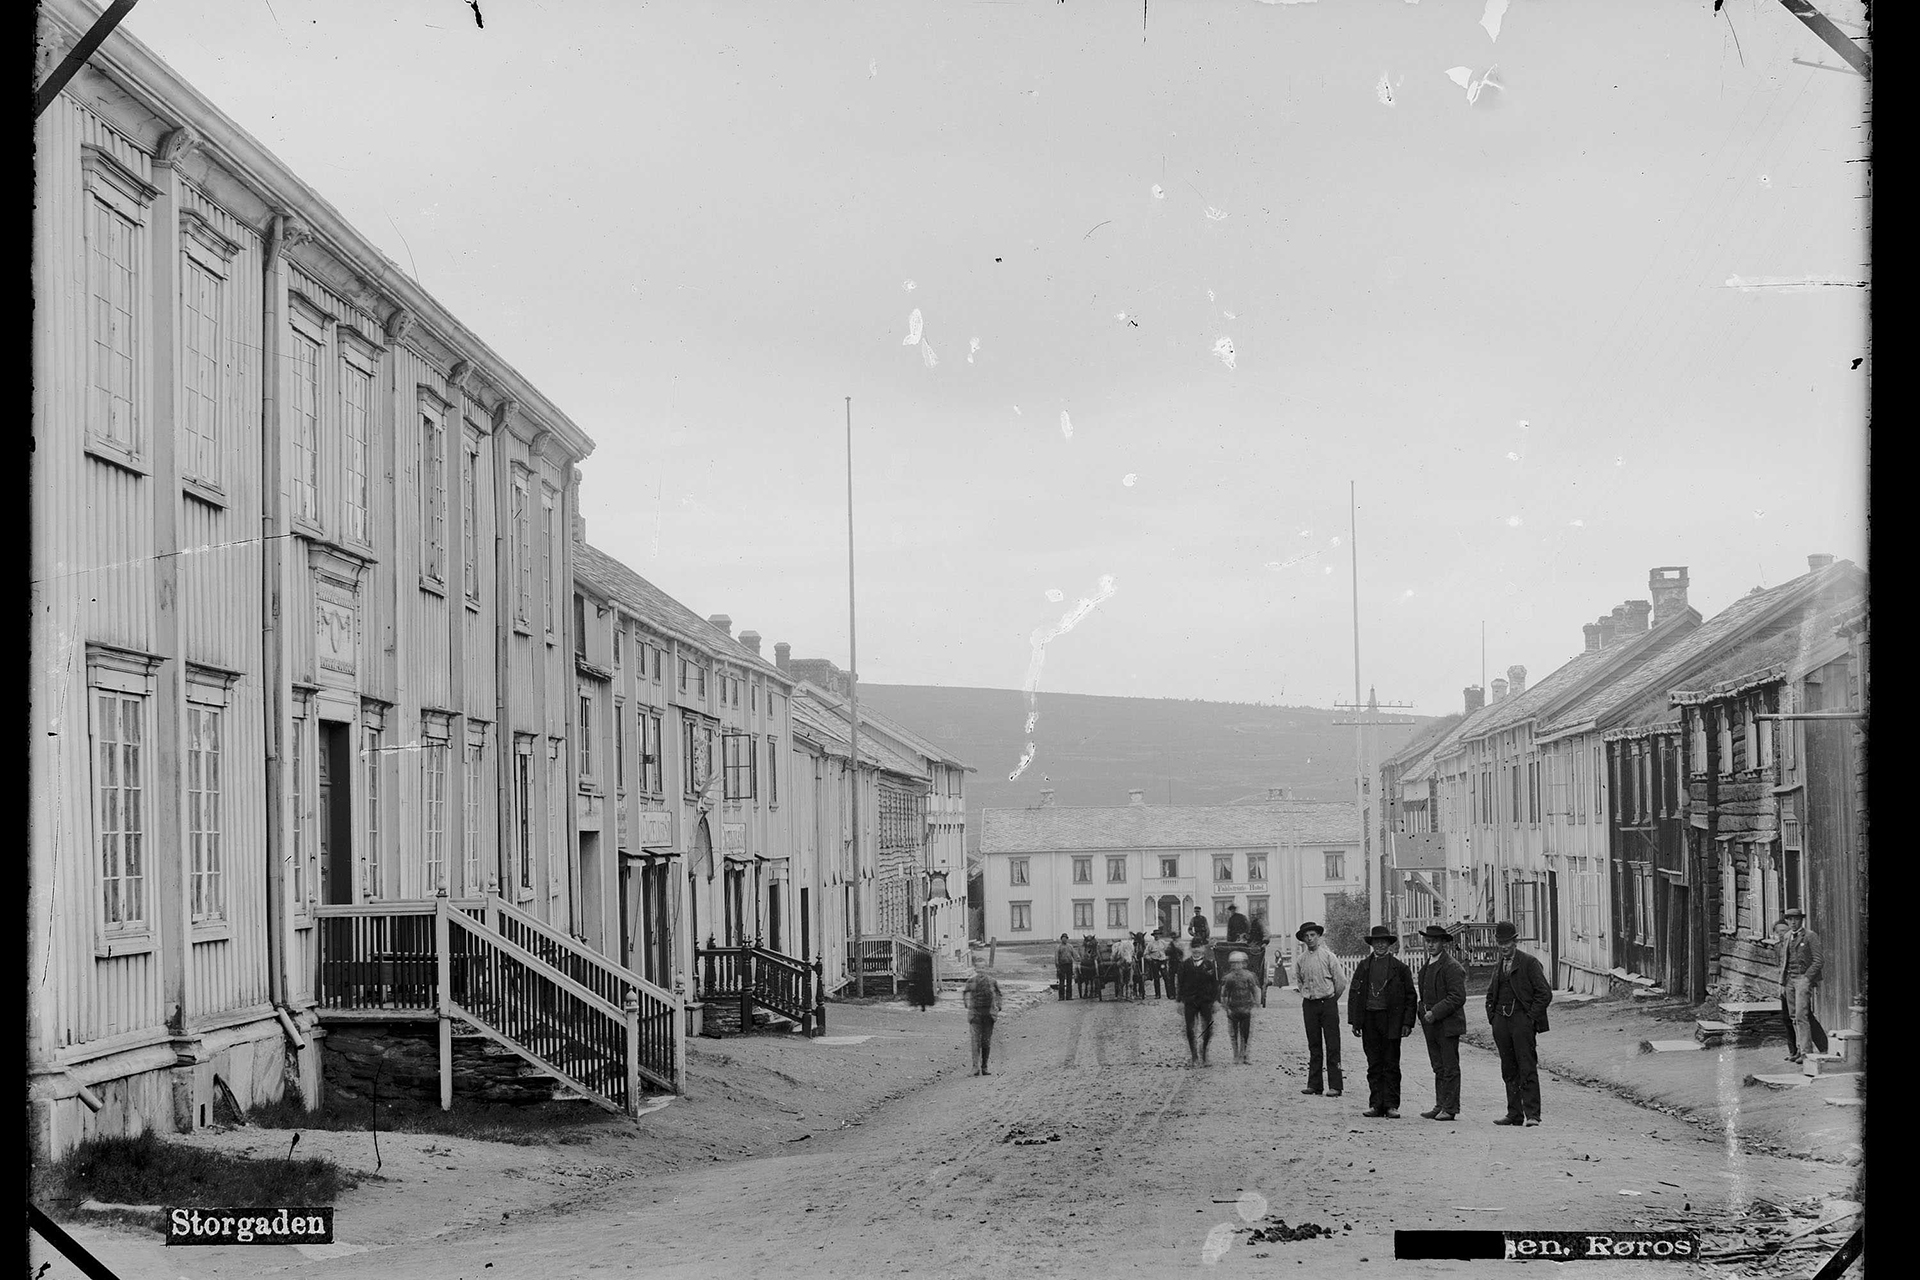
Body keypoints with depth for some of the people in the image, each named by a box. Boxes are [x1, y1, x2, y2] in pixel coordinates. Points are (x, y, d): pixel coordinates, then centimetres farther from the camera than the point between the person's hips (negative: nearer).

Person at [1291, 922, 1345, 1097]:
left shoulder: (1328, 956, -4)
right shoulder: (1300, 959, 7)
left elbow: (1340, 982, -1)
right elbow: (1297, 980, 22)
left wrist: (1331, 1000, 6)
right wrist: (1305, 994, 11)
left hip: (1328, 1003, -4)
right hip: (1309, 1004, 4)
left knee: (1332, 1046, -5)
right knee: (1314, 1046, 7)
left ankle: (1334, 1086, -7)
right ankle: (1314, 1084, 10)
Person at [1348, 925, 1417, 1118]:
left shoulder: (1399, 967, 3)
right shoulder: (1363, 966, 11)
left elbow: (1410, 996, 2)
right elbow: (1354, 994, 11)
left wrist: (1407, 1023, -6)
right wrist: (1355, 1021, 3)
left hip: (1391, 1021, -3)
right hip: (1369, 1020, 3)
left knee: (1391, 1065, 0)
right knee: (1374, 1065, 5)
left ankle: (1391, 1105, 2)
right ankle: (1376, 1104, 8)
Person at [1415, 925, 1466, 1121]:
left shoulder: (1452, 967, -12)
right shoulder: (1426, 967, 17)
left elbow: (1457, 997, -17)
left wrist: (1435, 1012, -19)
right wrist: (1423, 1011, 10)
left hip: (1448, 1024, -8)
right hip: (1431, 1025, 8)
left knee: (1450, 1067, -3)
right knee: (1439, 1068, 11)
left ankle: (1450, 1108, -1)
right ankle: (1440, 1106, 14)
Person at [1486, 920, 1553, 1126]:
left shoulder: (1529, 963, -3)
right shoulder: (1498, 967, 17)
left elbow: (1545, 993, -7)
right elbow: (1491, 994, 28)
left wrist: (1530, 1017, -11)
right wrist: (1492, 1016, 12)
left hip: (1522, 1021, -7)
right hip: (1501, 1022, 7)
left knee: (1527, 1070, -9)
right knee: (1509, 1071, 8)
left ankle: (1532, 1114, -10)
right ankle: (1514, 1113, 12)